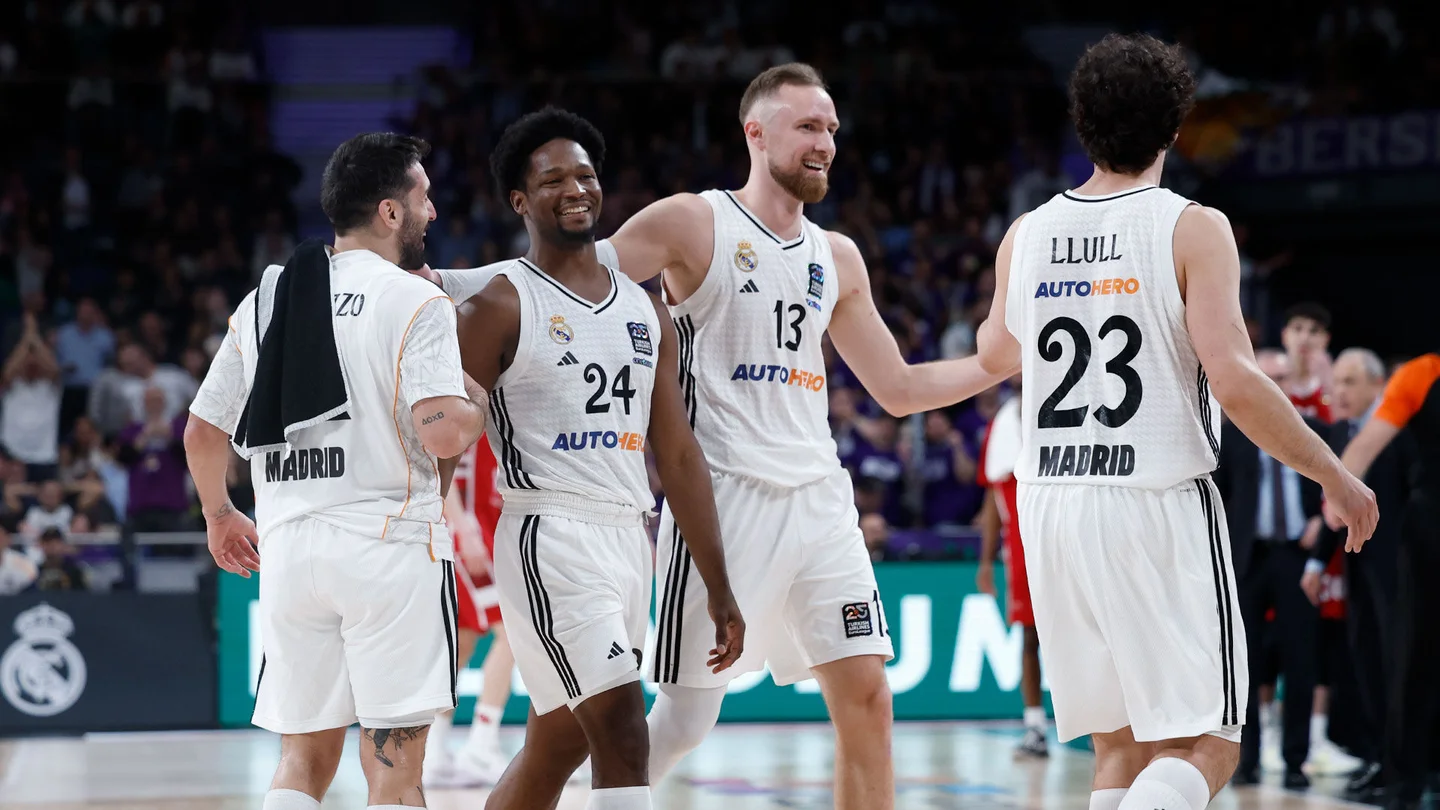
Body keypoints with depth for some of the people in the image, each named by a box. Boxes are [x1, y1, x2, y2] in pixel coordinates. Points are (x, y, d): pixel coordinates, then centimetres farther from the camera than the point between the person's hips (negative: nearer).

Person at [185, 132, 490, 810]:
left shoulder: (265, 301, 12)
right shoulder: (415, 302, -6)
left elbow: (202, 432, 17)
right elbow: (441, 434, -17)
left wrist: (220, 515, 34)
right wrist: (478, 407, 5)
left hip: (287, 546, 5)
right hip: (389, 542, -5)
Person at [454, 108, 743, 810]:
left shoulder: (643, 310, 14)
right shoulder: (503, 304, -4)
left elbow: (678, 455, 15)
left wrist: (718, 587, 12)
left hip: (628, 540, 7)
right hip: (549, 537, -7)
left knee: (554, 750, 13)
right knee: (623, 734, -17)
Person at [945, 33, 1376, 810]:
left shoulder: (1026, 235, 7)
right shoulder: (1192, 228, -7)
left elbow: (993, 358, 25)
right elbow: (1235, 382, -15)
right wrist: (1334, 476, -5)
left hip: (1052, 507, 5)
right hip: (1157, 507, -5)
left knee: (1121, 746, 15)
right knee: (1202, 746, -2)